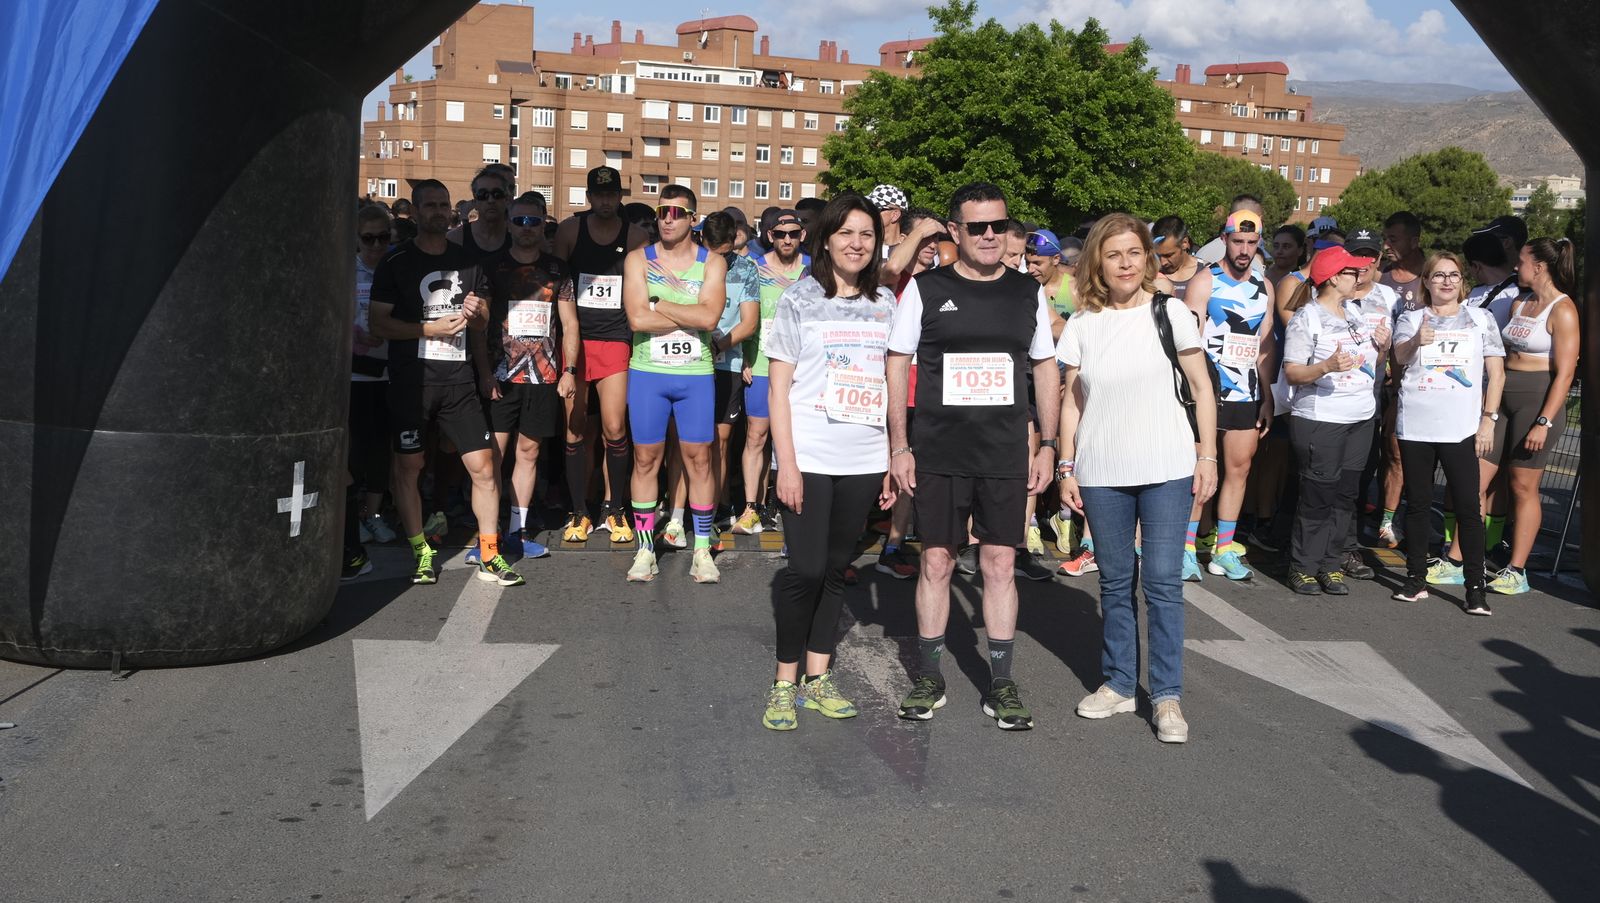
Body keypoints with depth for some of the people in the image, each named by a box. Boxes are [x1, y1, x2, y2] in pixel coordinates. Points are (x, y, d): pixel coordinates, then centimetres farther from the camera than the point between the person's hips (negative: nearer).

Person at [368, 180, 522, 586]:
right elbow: (378, 323, -4)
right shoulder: (396, 262, 1)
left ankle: (489, 555, 6)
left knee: (483, 465, -3)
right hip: (411, 379, -2)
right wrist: (432, 328, -13)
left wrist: (476, 313, -2)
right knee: (408, 466, 2)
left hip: (459, 378, 3)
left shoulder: (468, 260, 14)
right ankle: (421, 553, 15)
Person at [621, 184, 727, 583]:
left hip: (696, 374, 0)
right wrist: (689, 315, -11)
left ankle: (702, 550, 11)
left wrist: (658, 303, -11)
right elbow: (637, 318, -12)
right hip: (647, 372, 0)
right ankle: (645, 549, 12)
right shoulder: (638, 259, 2)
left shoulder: (713, 262, 2)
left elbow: (709, 316, -14)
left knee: (699, 459, 3)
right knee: (646, 459, 4)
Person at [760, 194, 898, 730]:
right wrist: (787, 463, -10)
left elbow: (890, 387, 13)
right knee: (805, 569, -6)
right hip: (809, 459, -3)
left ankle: (818, 678, 19)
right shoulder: (800, 299, 0)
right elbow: (779, 387, -3)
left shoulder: (884, 304, 10)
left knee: (835, 569, 9)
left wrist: (893, 460, 8)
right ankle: (785, 682, 8)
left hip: (863, 463, 4)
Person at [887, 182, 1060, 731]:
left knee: (1000, 564, 5)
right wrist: (898, 447, -4)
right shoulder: (925, 289, -1)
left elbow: (1046, 368, 13)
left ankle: (1001, 684, 15)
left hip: (1006, 457, 1)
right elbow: (897, 366, 1)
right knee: (936, 562, 5)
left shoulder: (1028, 293, 6)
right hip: (938, 455, -1)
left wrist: (1048, 444, 6)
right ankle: (929, 678, 19)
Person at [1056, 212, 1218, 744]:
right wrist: (1066, 467, 4)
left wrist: (1208, 455, -2)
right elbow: (1072, 400, 8)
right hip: (1102, 473, 2)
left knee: (1163, 581, -2)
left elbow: (1200, 387, 3)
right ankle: (1119, 684, 22)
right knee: (1115, 581, 10)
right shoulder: (1083, 324, 5)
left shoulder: (1169, 312, -1)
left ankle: (1167, 695, 8)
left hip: (1167, 470, -2)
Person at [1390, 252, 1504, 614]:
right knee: (1417, 503, 8)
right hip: (1415, 427, 1)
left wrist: (1488, 419, -2)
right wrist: (1416, 342, -32)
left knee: (1468, 507, -5)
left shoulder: (1481, 318, 10)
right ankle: (1416, 579, 16)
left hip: (1462, 429, -1)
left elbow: (1496, 372, 8)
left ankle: (1475, 588, -3)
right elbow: (1400, 356, -10)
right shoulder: (1411, 318, 9)